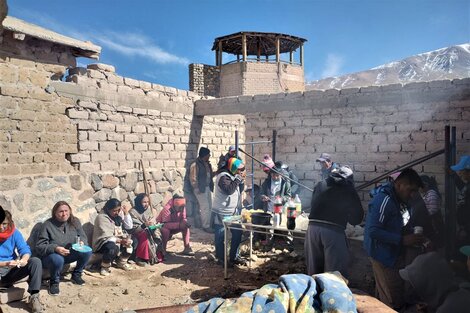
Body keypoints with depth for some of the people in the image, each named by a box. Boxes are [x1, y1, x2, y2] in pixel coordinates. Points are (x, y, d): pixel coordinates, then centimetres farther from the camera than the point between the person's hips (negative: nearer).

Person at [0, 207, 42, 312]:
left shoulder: (14, 232, -2)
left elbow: (25, 249, -8)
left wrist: (24, 259, -31)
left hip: (13, 269, 4)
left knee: (36, 261, -23)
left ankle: (34, 297, -21)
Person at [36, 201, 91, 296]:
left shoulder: (75, 222, -2)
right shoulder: (48, 225, -15)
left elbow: (83, 236, 6)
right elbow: (39, 247, -16)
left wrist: (82, 242, -20)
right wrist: (55, 248, -34)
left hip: (69, 254, 5)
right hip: (50, 255, -4)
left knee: (87, 251, -21)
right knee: (57, 259, -39)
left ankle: (76, 275, 5)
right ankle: (54, 282, -7)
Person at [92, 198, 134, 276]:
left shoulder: (119, 214, 3)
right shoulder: (102, 217, -19)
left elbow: (129, 226, 2)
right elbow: (106, 236, -26)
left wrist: (126, 213, -9)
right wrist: (121, 241, -37)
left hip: (117, 240, 8)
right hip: (103, 242, -7)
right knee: (112, 248, -38)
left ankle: (121, 262, 9)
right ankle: (105, 266, -8)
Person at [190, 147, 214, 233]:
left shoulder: (207, 163, 10)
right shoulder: (195, 165, -15)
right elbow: (193, 179, -15)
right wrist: (197, 189, -15)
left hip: (208, 188, 9)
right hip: (200, 189, -8)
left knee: (209, 207, 12)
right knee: (205, 208, -5)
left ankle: (208, 224, 23)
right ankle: (206, 226, 5)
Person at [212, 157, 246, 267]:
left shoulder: (232, 176, 11)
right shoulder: (223, 176, -18)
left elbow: (238, 191, 17)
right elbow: (229, 190, -32)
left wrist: (241, 180, 1)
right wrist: (239, 178, -24)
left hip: (233, 212, 9)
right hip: (221, 214, -9)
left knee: (238, 233, 11)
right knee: (220, 237, 3)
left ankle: (234, 257, 24)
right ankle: (221, 258, 16)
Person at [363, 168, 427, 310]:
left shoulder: (397, 200, 10)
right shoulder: (384, 200, -20)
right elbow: (373, 231, -27)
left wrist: (413, 238, 3)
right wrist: (403, 240, -24)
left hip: (392, 253, 9)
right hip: (383, 255, -9)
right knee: (391, 301, -4)